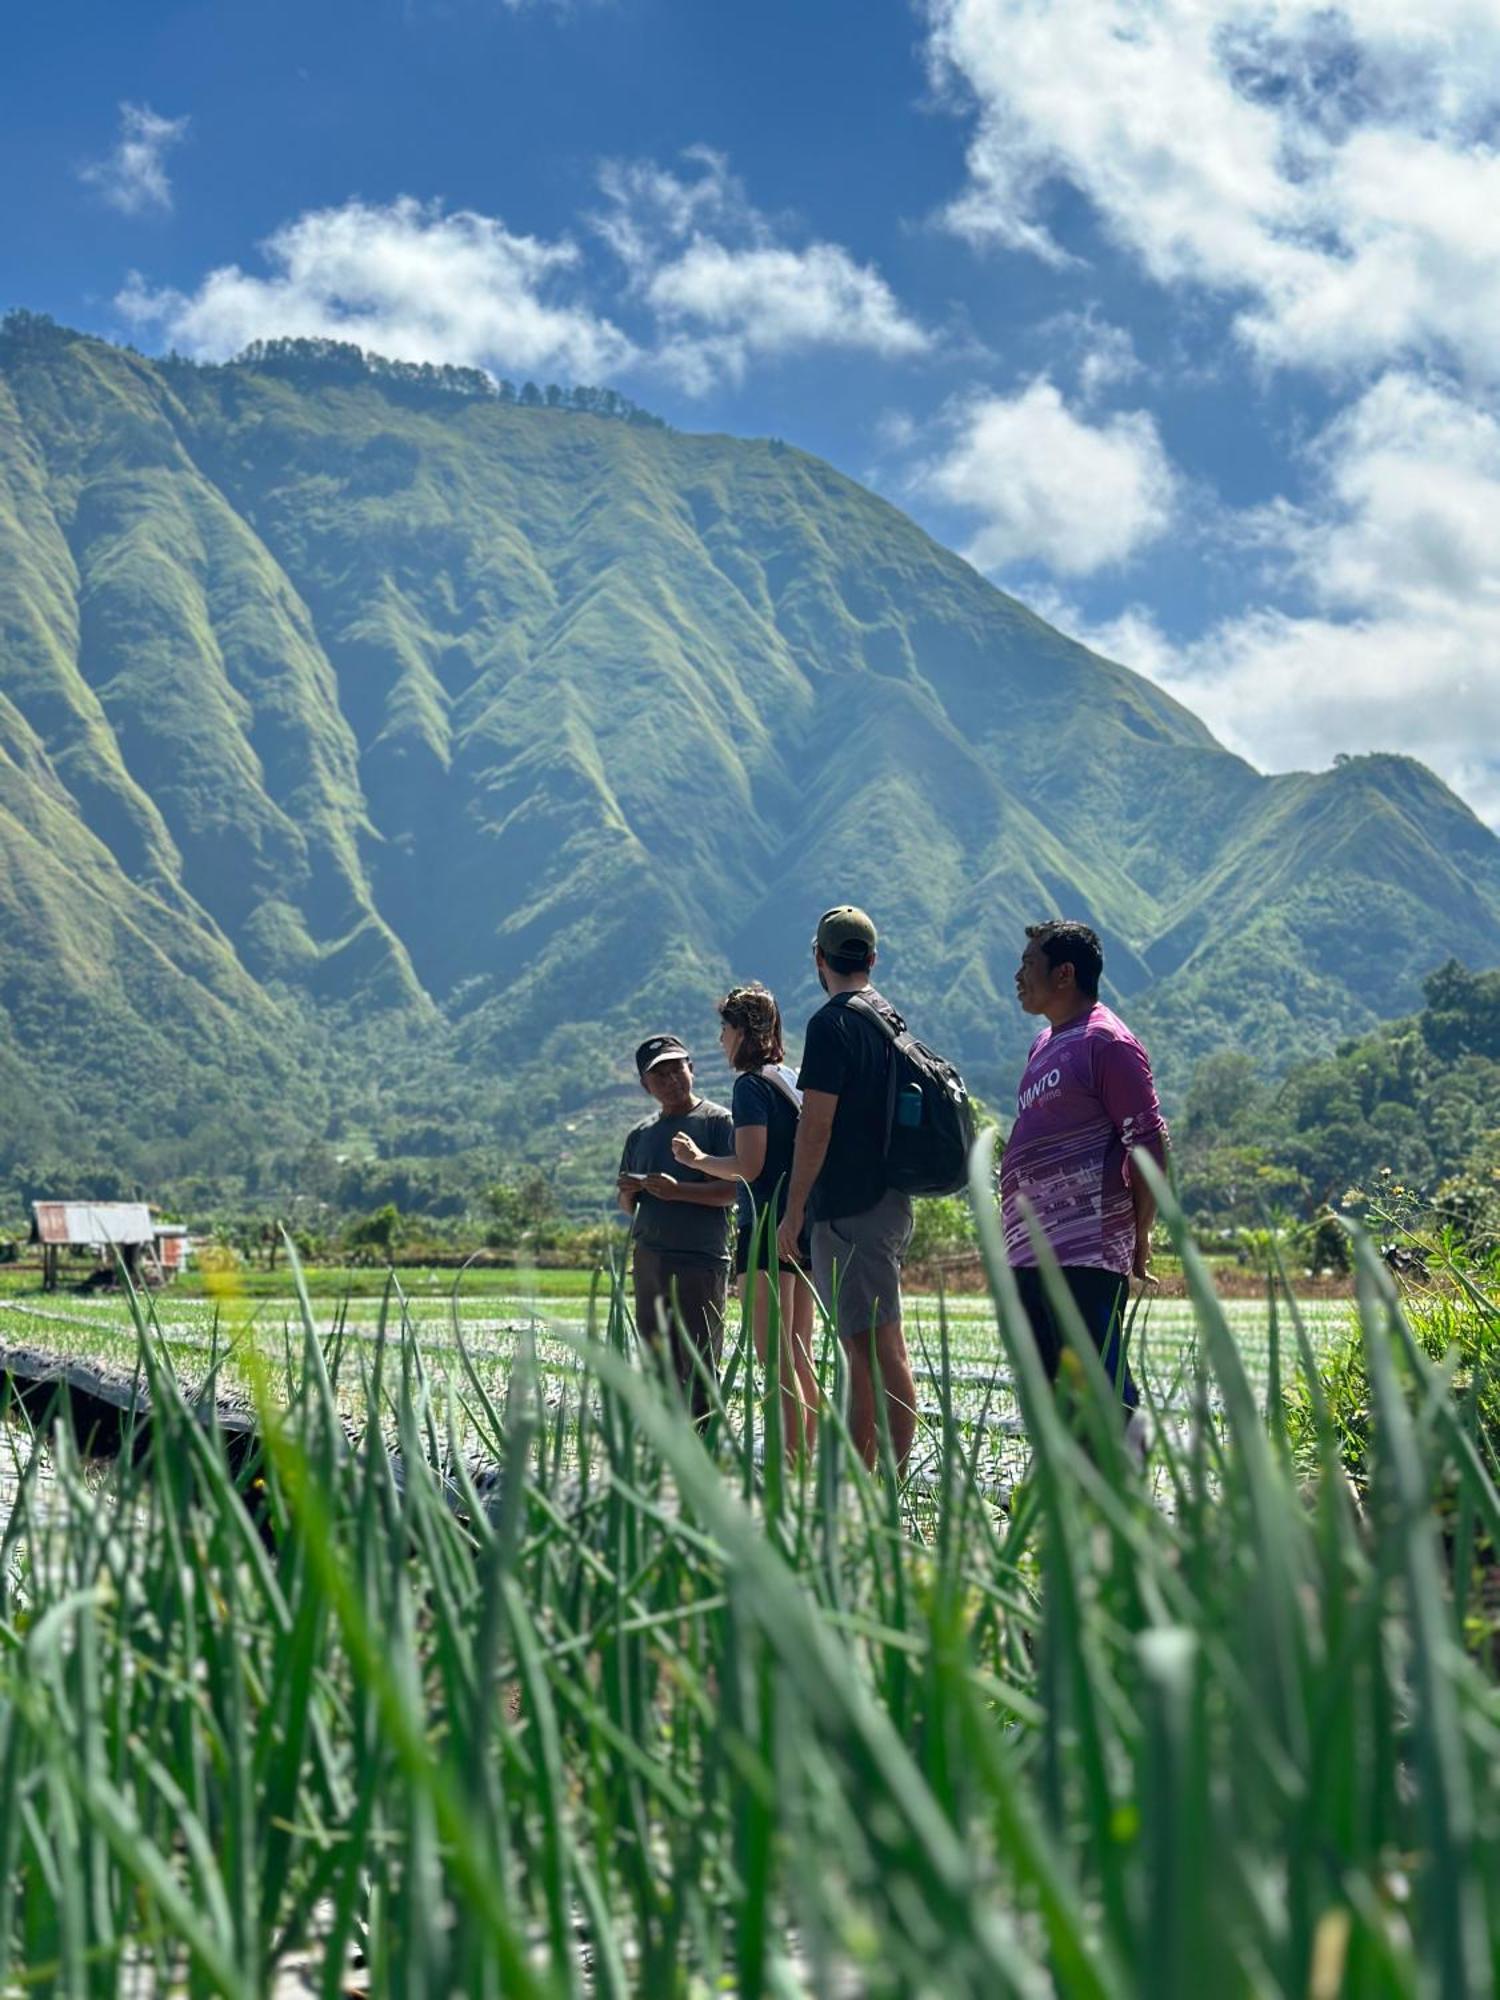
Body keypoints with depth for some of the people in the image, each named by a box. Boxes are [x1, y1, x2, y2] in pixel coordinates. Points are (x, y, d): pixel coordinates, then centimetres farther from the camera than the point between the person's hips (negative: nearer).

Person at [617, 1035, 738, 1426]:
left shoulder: (718, 1121, -1)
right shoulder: (641, 1135, 17)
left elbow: (735, 1189, -10)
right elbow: (628, 1207, 23)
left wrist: (676, 1191, -18)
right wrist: (629, 1191, 0)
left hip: (700, 1261, -6)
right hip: (649, 1260, 7)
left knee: (699, 1368, -7)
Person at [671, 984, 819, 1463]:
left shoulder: (752, 1085, -10)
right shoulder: (794, 1080, 15)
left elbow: (748, 1167, -16)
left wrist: (698, 1159, -2)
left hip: (768, 1226, -9)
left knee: (775, 1360, -8)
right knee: (799, 1357, 13)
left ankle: (790, 1466, -11)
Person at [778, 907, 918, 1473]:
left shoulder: (832, 1023, -12)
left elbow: (815, 1127, -17)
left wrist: (792, 1212, -12)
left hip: (850, 1208, -9)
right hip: (888, 1201, 9)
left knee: (879, 1348, -9)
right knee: (862, 1350, 13)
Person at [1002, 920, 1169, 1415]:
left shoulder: (1107, 1043, -9)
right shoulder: (1045, 1044, 20)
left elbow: (1150, 1146, -12)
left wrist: (1140, 1239, -12)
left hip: (1086, 1256, -10)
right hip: (1029, 1252, 10)